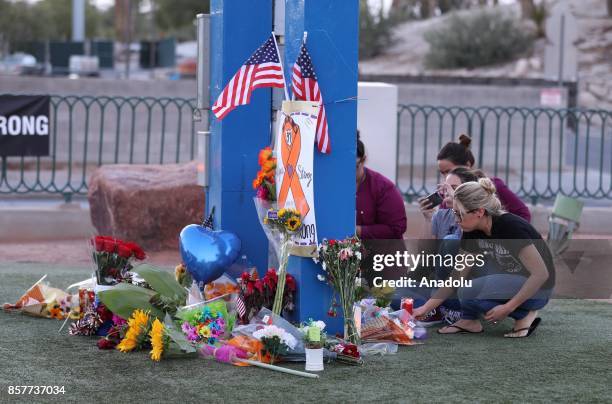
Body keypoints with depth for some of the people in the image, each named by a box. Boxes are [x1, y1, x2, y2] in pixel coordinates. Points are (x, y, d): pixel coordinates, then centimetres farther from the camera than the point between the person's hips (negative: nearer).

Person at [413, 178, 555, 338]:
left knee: (470, 292, -25)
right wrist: (426, 308, -4)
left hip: (537, 289, -8)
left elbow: (541, 273, -27)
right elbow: (457, 277, 1)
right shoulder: (473, 232, -6)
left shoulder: (511, 226, -28)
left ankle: (524, 314, -9)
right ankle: (470, 320, 1)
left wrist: (508, 307, -26)